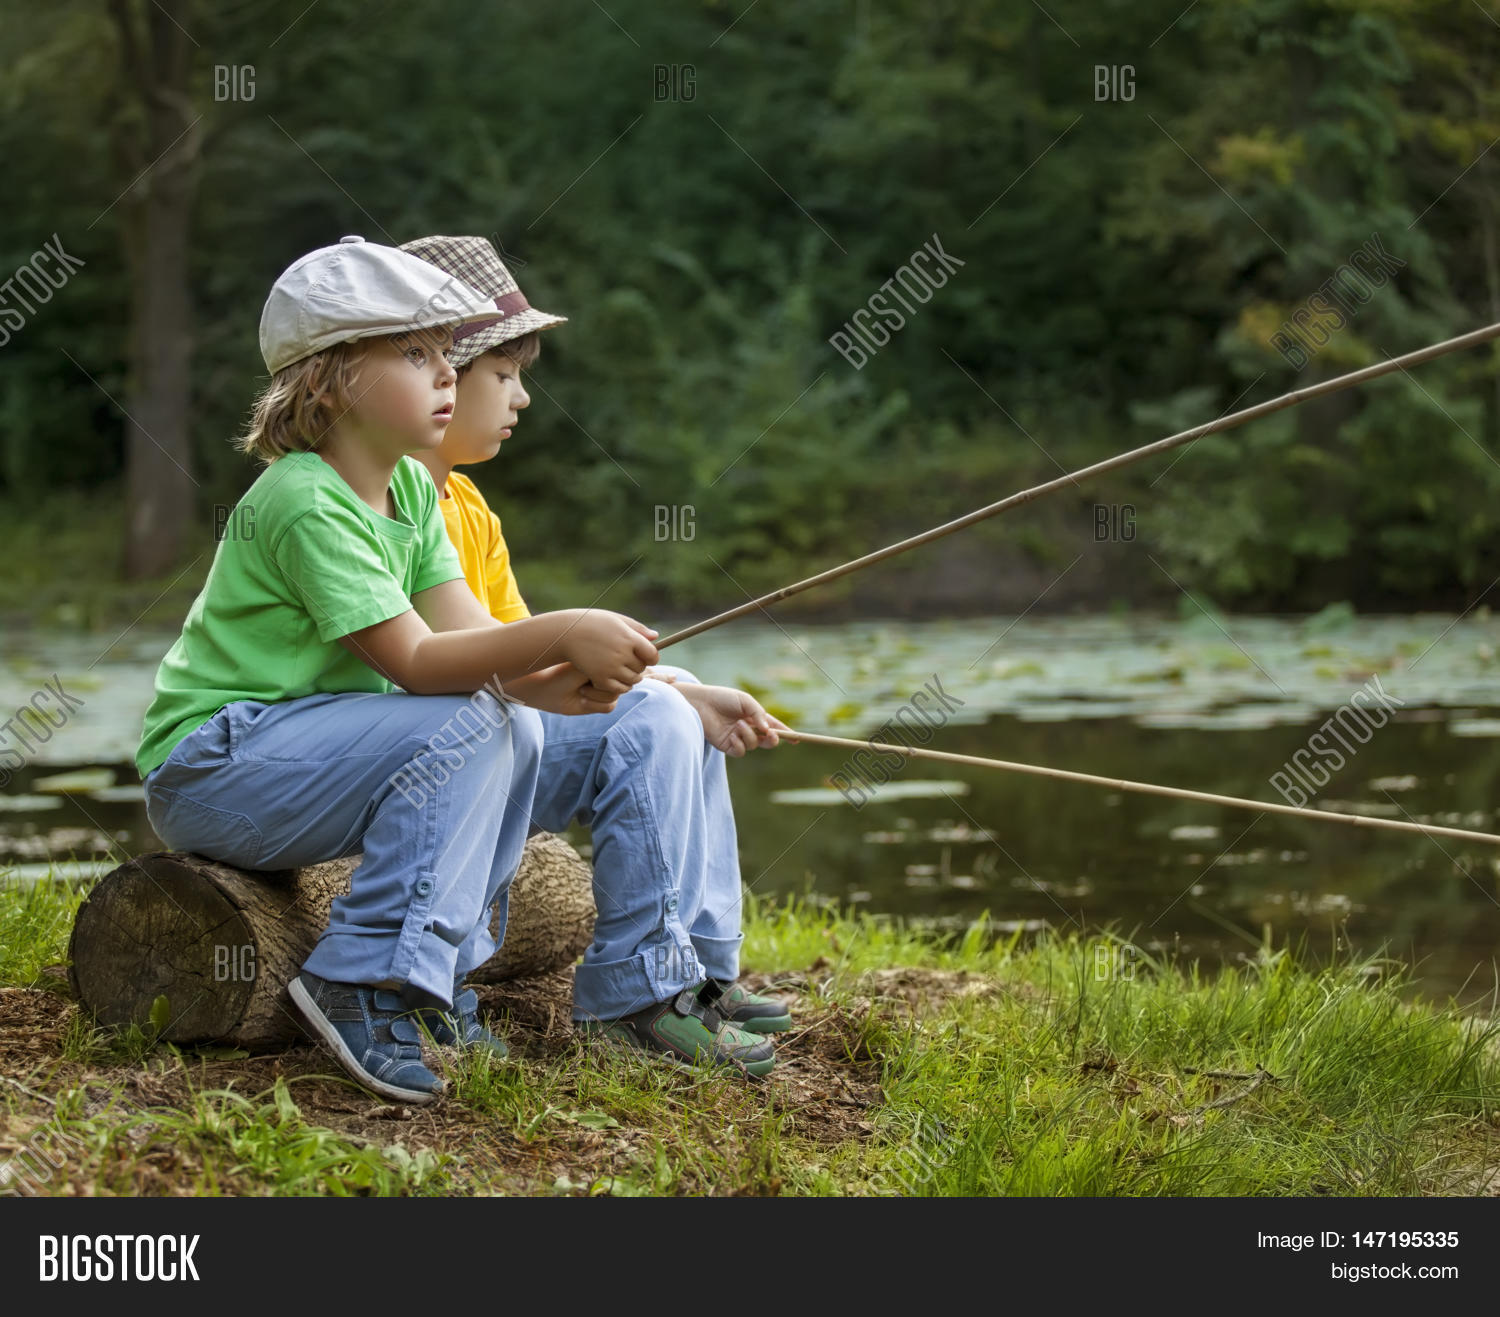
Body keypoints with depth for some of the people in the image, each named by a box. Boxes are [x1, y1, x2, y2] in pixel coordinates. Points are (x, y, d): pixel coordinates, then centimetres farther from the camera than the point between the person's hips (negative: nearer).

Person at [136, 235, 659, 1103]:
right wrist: (560, 635, -33)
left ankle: (439, 976, 3)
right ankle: (372, 984, -21)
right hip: (210, 763, -9)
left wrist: (546, 683, -22)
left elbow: (468, 633, -1)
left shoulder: (412, 489, 9)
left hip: (295, 740, 9)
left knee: (516, 728, -1)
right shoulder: (305, 503, -21)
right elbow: (415, 662, -25)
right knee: (463, 725, -23)